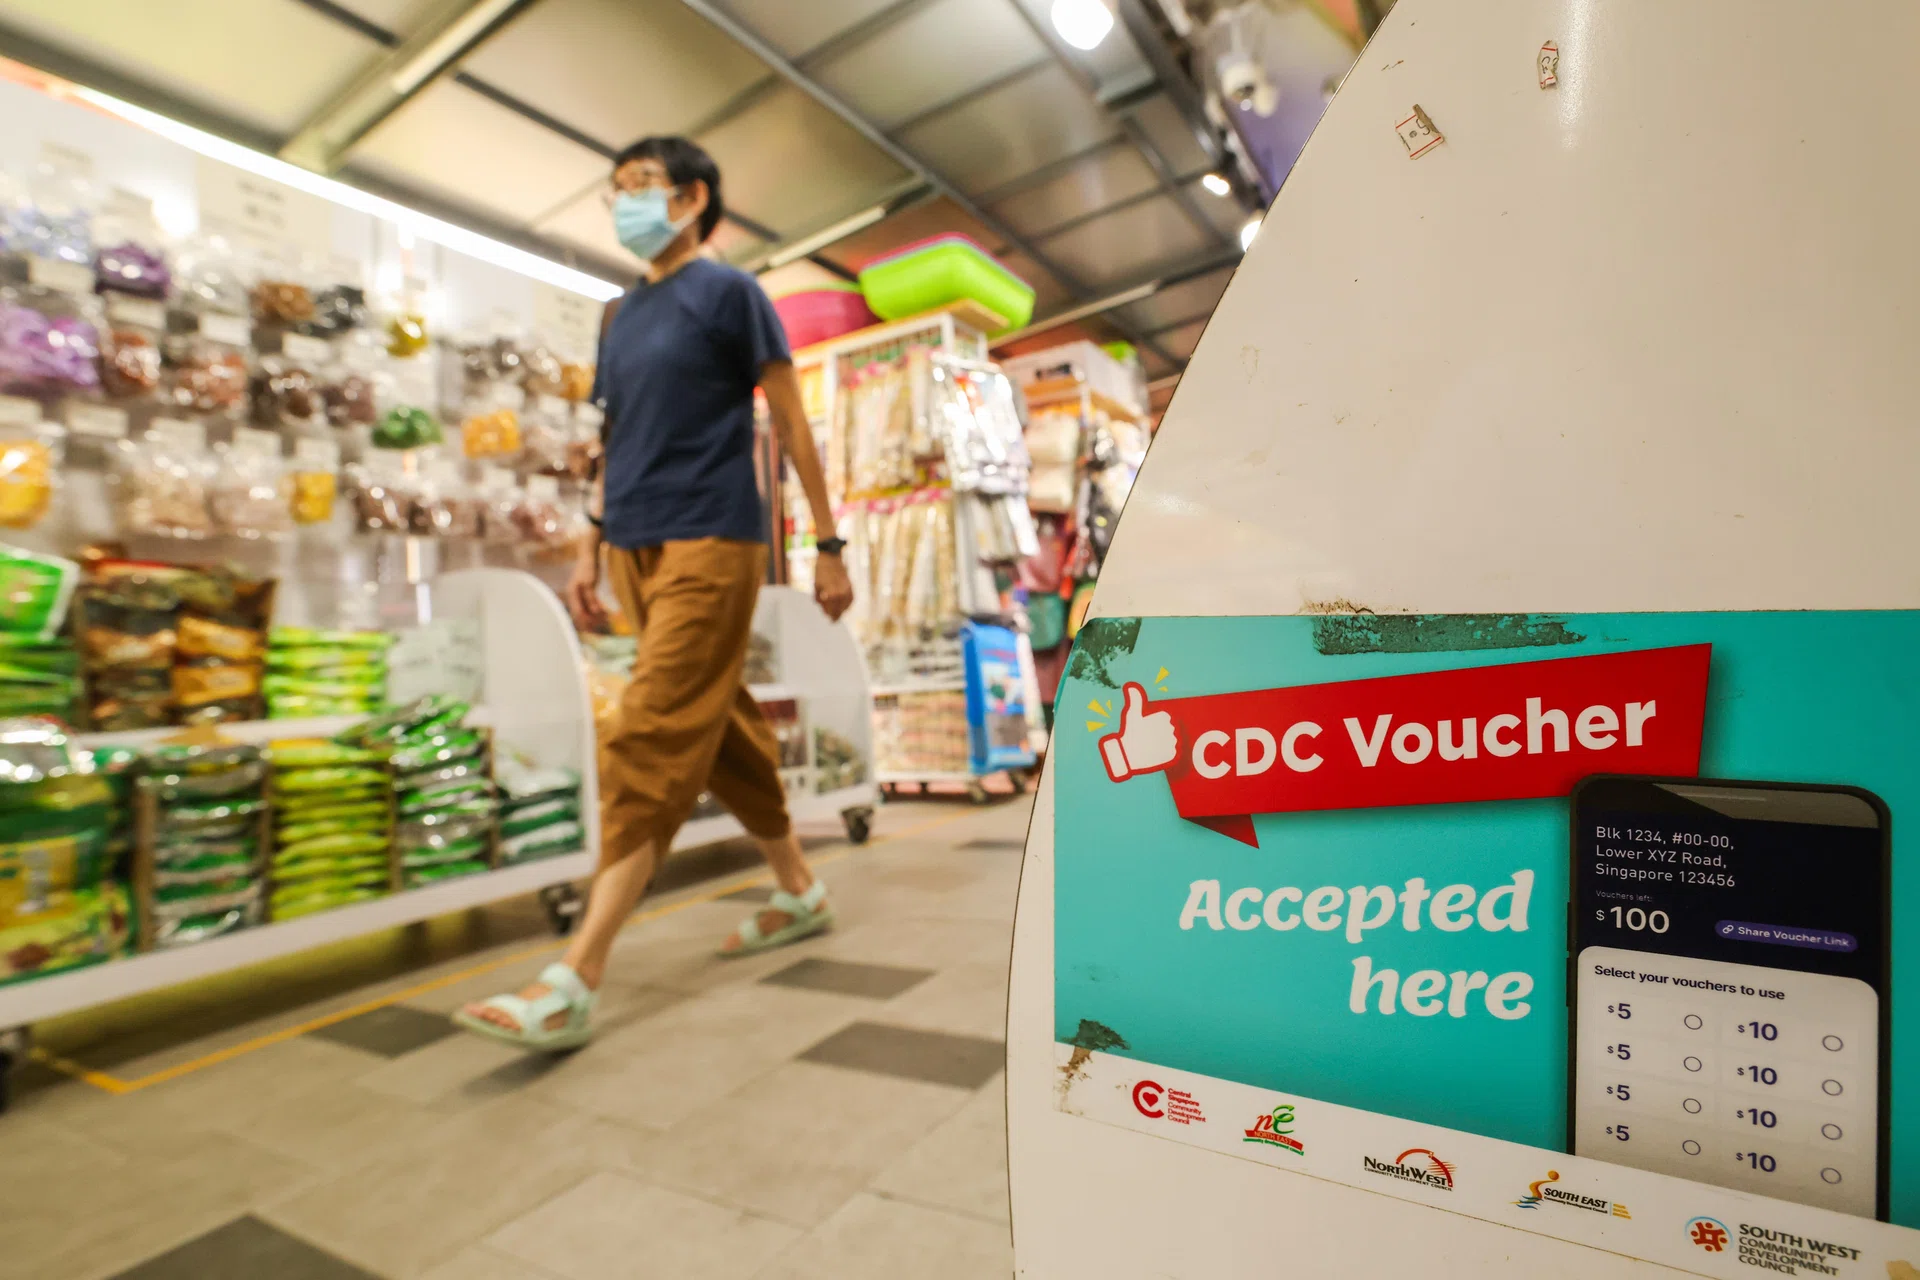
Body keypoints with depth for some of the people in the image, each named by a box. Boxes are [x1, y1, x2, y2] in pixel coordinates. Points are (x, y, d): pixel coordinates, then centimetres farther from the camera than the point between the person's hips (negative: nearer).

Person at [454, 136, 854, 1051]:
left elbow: (791, 423, -1)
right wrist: (590, 550, 14)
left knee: (652, 743, -13)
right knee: (721, 731, 11)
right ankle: (799, 892, 26)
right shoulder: (621, 316, 20)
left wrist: (828, 545, -4)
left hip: (709, 545, -7)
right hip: (634, 549, 8)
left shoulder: (729, 293, 1)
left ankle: (575, 980, -10)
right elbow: (616, 440, 21)